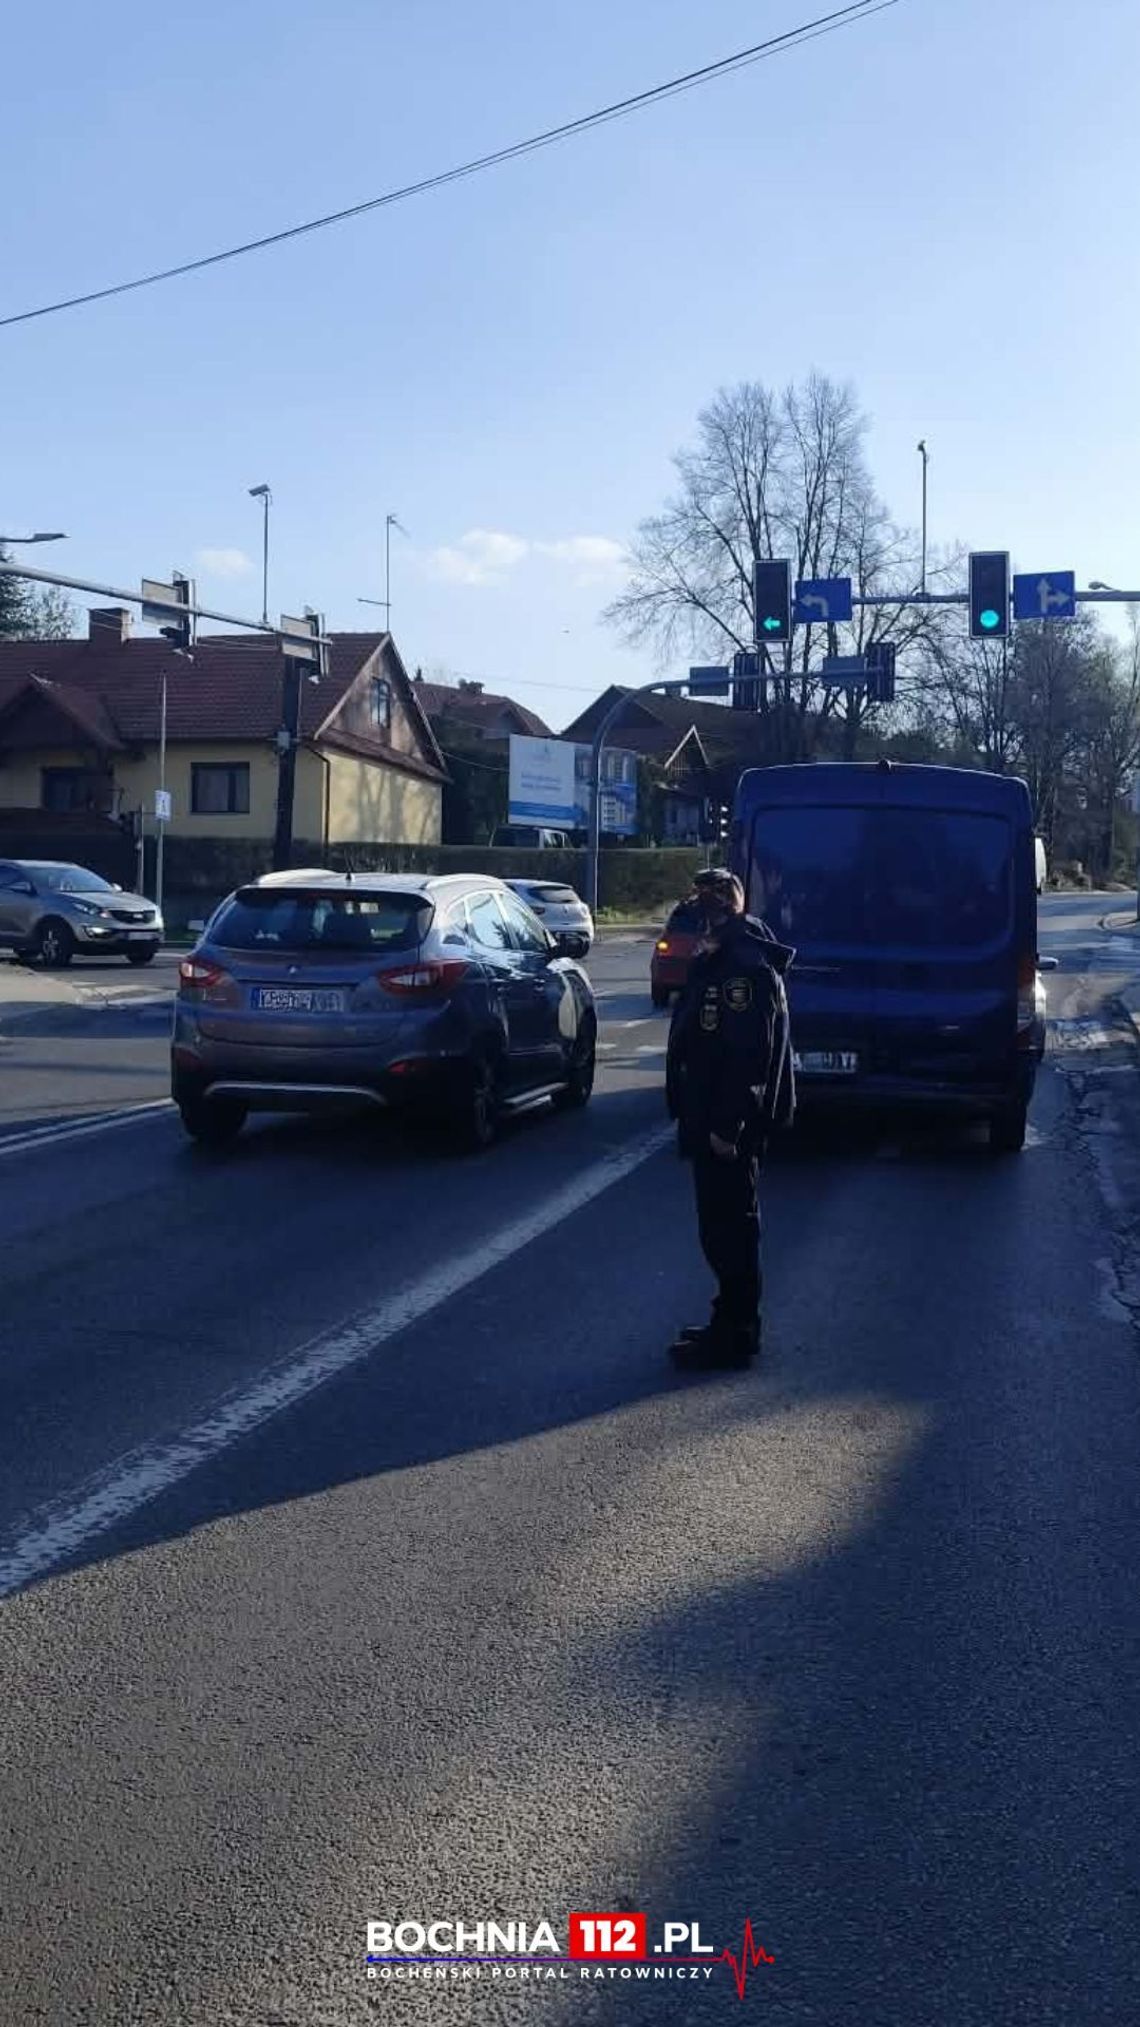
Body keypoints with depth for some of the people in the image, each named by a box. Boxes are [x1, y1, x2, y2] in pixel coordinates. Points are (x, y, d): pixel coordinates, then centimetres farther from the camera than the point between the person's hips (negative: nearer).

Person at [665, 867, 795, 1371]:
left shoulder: (748, 968, -18)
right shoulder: (715, 961, 15)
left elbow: (749, 1054, -24)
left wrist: (727, 1125, -25)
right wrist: (692, 1114, 20)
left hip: (729, 1125, -11)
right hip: (710, 1119, 11)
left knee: (728, 1228, -3)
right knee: (724, 1226, 17)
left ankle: (734, 1335, 5)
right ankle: (732, 1324, 27)